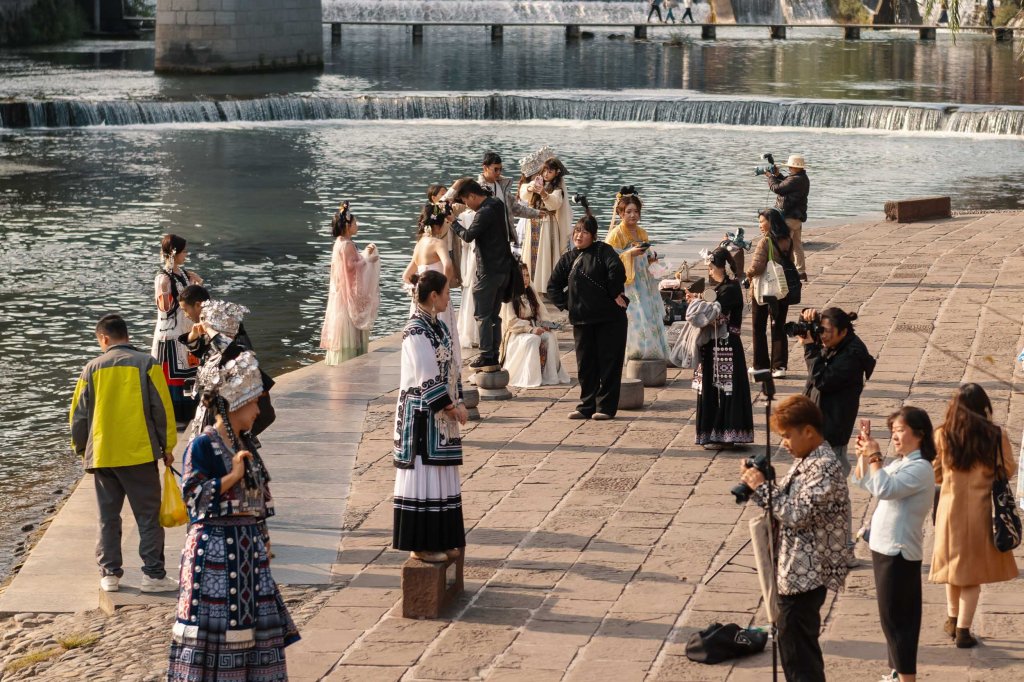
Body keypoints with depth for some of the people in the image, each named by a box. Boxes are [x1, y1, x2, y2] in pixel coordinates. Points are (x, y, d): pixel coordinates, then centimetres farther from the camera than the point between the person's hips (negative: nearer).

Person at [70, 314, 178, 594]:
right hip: (140, 454, -2)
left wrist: (81, 449, 21)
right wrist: (167, 447, 5)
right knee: (148, 517, 3)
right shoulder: (146, 363, -4)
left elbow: (79, 414, 7)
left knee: (108, 518, 12)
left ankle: (109, 574, 13)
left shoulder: (92, 368, 3)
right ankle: (153, 574, 1)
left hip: (102, 455, 2)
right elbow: (162, 409, -4)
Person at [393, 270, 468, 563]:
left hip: (442, 415, 9)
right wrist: (453, 408, -12)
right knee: (423, 474, -3)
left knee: (441, 477, 12)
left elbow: (451, 368, 13)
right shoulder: (416, 331, -17)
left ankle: (441, 541, 20)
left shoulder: (438, 326, 11)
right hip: (421, 415, -9)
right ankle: (421, 545, 3)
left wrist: (458, 403, 2)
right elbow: (426, 378, -19)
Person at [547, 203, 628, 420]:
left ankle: (606, 406, 6)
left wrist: (616, 294, -14)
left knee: (609, 363, 0)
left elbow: (616, 269, -20)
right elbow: (553, 286, 18)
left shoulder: (602, 251, -3)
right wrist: (566, 304, 7)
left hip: (609, 317, -5)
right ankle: (587, 406, 16)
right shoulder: (567, 258, 12)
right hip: (581, 319, 5)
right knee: (585, 365, 8)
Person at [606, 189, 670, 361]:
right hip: (627, 284, -7)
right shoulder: (616, 234, -7)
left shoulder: (642, 233, 13)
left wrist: (650, 259, 2)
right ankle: (636, 351, -5)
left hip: (644, 281, 7)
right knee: (635, 319, -13)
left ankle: (651, 351, 10)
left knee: (652, 317, 2)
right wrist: (630, 253, -21)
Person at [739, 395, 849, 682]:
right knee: (792, 640, 18)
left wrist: (761, 487, -16)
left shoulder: (825, 468, -20)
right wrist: (758, 482, 0)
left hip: (807, 574, -10)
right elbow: (787, 505, 16)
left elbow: (797, 513, -24)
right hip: (795, 570, 10)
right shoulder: (804, 462, 12)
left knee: (797, 649, -5)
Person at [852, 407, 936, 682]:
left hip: (900, 552, -9)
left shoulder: (920, 468, -18)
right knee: (895, 617, 17)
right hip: (885, 548, 9)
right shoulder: (899, 463, 11)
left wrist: (874, 456, -25)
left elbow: (885, 489, -31)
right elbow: (859, 481, 15)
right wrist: (864, 453, 1)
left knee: (895, 618, -5)